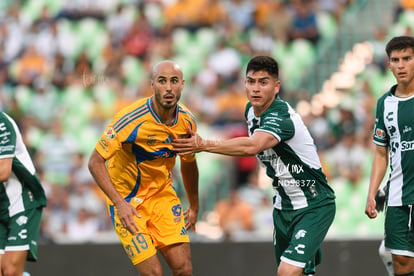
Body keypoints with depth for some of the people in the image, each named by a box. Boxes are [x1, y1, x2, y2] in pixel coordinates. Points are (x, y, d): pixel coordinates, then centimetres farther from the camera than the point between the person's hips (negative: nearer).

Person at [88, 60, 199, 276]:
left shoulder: (187, 121, -6)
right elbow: (95, 162, -19)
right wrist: (119, 202, -27)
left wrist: (194, 206, 21)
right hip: (127, 199, -5)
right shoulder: (131, 119, -24)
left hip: (163, 195, 5)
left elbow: (188, 164, 14)